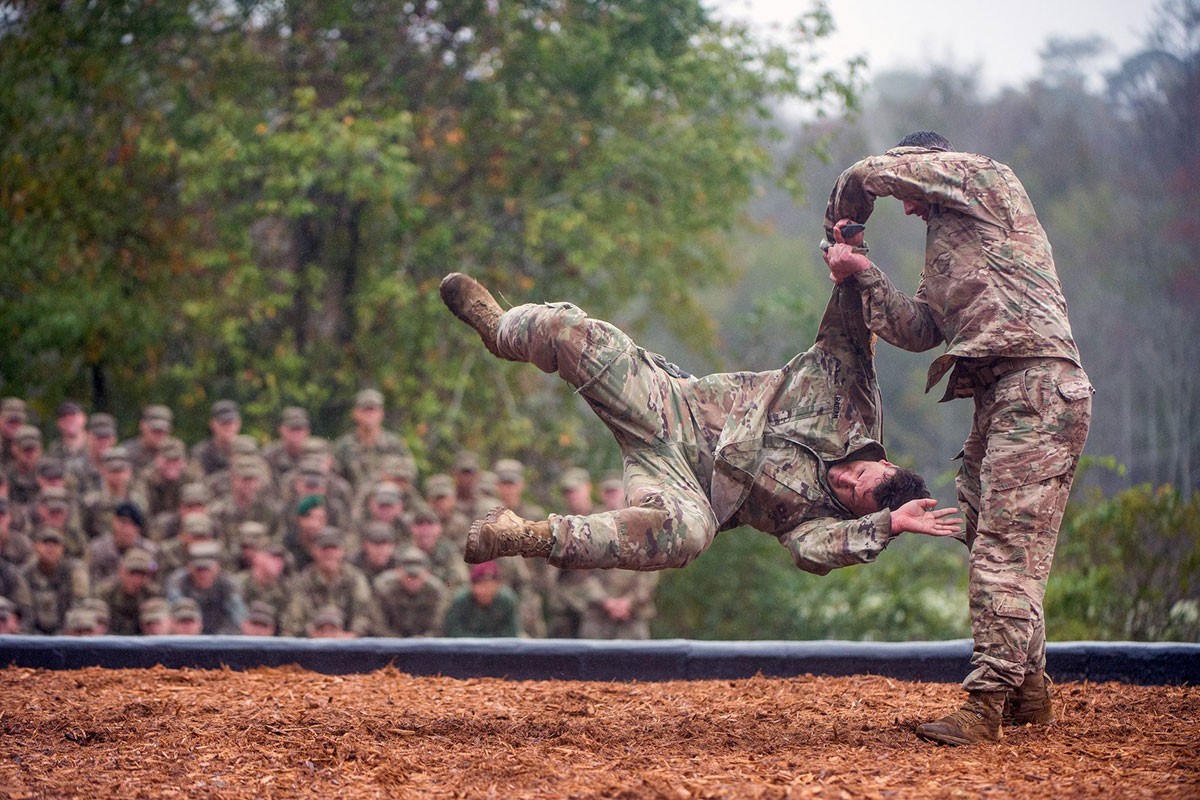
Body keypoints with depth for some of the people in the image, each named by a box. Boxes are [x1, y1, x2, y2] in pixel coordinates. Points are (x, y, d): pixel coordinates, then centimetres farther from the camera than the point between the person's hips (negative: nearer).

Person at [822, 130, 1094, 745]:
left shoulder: (981, 175, 5)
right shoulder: (944, 247, 30)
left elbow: (867, 175, 3)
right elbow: (920, 330, 16)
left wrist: (839, 222, 23)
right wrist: (862, 275, 8)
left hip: (1037, 384, -10)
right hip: (998, 397, 10)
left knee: (1006, 548, -14)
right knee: (990, 544, 11)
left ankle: (987, 701, -18)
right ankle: (1029, 690, 19)